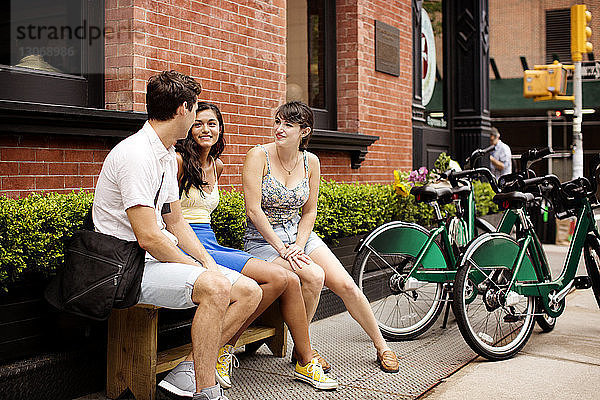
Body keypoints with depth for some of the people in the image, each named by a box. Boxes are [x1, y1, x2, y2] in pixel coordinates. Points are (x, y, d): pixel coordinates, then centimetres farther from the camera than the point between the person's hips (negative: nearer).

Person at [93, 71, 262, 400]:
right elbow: (148, 238, -23)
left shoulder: (168, 156, 14)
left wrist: (206, 261, 4)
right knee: (214, 287, -33)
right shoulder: (136, 154, -18)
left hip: (163, 260, 10)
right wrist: (197, 269, -12)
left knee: (249, 292, -2)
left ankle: (188, 369, -4)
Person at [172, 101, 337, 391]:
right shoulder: (178, 160, -6)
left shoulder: (216, 166, 19)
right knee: (276, 277, -23)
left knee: (290, 279, -10)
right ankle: (224, 347, -9)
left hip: (212, 245, 8)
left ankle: (305, 362, 1)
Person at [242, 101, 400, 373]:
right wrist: (282, 249, -19)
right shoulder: (259, 156, -12)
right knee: (313, 276, -29)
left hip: (299, 235, 4)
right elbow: (254, 210, -16)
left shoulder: (310, 162, 1)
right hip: (263, 240, -4)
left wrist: (298, 246, -10)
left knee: (346, 285, -9)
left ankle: (381, 345, 13)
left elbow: (309, 211, 6)